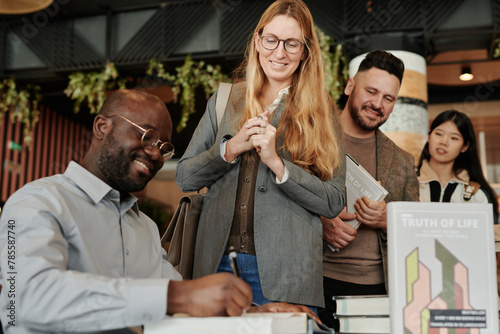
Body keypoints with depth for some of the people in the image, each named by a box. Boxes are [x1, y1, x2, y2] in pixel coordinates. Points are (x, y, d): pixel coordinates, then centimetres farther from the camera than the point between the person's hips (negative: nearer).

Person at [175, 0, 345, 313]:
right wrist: (230, 149, -9)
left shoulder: (320, 113, 3)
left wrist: (277, 163, -15)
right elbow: (184, 177, 7)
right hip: (218, 263, 3)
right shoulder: (224, 100, 10)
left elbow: (333, 202, -3)